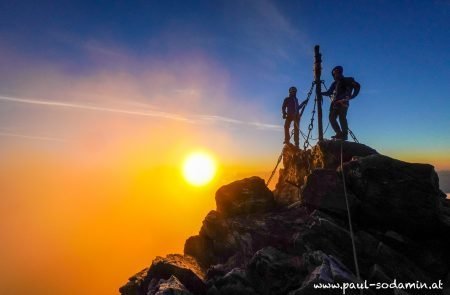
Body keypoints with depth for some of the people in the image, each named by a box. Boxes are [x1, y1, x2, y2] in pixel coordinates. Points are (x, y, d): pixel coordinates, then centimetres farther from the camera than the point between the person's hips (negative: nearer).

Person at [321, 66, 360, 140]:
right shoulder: (335, 83, 25)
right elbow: (329, 92, 22)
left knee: (342, 118, -17)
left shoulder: (347, 80, 11)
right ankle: (339, 133, -6)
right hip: (335, 103, 6)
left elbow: (357, 86, 3)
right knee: (332, 117, -7)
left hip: (343, 102, -6)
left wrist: (352, 96, -5)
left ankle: (344, 134, -16)